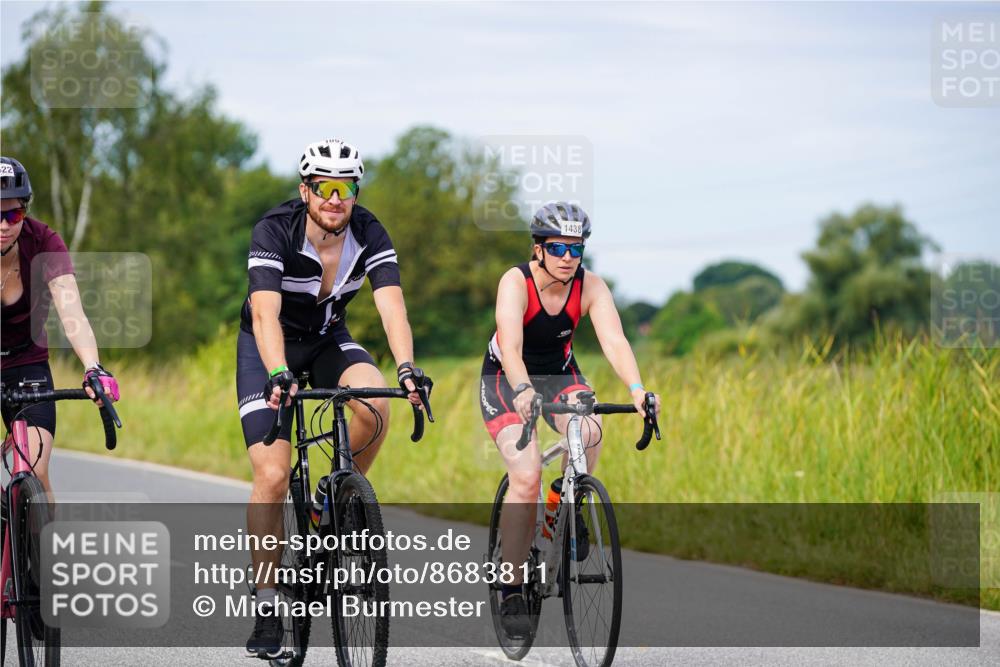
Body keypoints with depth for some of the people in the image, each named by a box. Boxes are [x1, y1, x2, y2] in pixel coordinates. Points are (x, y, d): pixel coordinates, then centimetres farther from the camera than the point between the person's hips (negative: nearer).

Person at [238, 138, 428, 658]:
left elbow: (391, 305, -29)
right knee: (272, 475, -15)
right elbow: (266, 312, -38)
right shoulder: (274, 230, -26)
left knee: (375, 402, -30)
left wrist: (406, 369, -46)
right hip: (268, 346, -3)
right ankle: (266, 608, -6)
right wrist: (278, 373, -55)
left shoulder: (369, 234, -17)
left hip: (328, 340, 3)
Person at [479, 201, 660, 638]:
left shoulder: (591, 287, -16)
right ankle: (511, 593, -14)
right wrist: (523, 391, -59)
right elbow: (510, 347, -39)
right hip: (506, 379, -3)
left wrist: (636, 388, -48)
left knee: (588, 432, -31)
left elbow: (613, 340, -30)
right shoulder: (516, 282, -25)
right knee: (527, 477, -22)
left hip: (559, 374, 3)